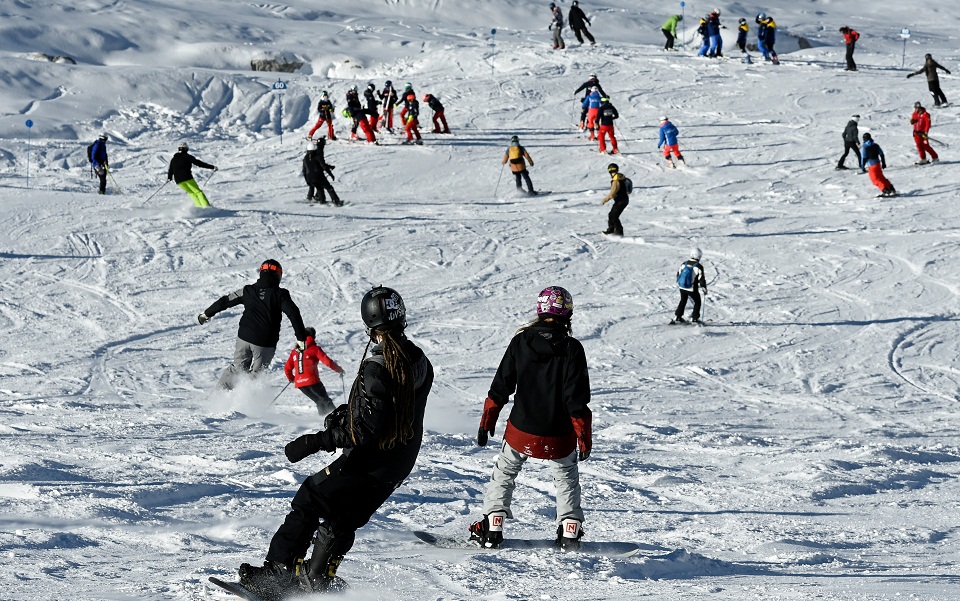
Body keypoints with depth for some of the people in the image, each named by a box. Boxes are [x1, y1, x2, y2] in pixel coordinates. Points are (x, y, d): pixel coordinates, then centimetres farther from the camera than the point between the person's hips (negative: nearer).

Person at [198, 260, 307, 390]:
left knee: (238, 367, 21)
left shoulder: (248, 290, 6)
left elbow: (225, 301, 14)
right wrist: (301, 338, -8)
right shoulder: (280, 294, -3)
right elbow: (294, 314, -11)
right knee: (256, 374, 9)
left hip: (244, 337, 3)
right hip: (266, 343, -2)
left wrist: (207, 314, 27)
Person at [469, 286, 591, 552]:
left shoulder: (521, 341, -7)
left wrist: (487, 420, 10)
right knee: (567, 479, 23)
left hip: (521, 431, 1)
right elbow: (577, 400, -14)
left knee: (504, 474, 22)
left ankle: (492, 527, 15)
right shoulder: (571, 348, -13)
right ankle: (569, 532, 15)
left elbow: (501, 386, -1)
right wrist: (585, 437, -5)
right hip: (559, 437, -1)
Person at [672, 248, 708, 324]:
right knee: (697, 302, 16)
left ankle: (677, 317, 21)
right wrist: (704, 289, -1)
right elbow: (701, 278, -14)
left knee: (683, 301, 23)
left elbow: (678, 273, 10)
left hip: (682, 287, 5)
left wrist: (678, 283, 27)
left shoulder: (684, 264, -1)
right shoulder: (698, 267, -17)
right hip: (692, 289, -5)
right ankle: (694, 318, 15)